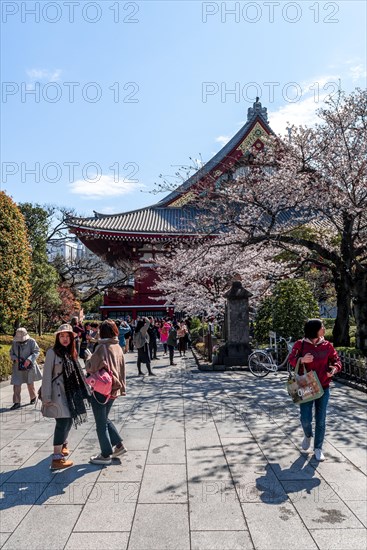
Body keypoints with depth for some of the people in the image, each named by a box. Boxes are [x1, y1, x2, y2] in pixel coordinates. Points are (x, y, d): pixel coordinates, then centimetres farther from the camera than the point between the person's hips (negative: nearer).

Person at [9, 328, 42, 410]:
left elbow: (36, 352, -11)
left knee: (30, 383, 11)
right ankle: (16, 402, 7)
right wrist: (15, 359, -12)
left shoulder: (31, 341, -10)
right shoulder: (14, 342, 1)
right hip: (18, 367, 2)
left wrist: (29, 360, -25)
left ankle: (33, 397, 34)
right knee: (16, 384, -2)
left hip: (29, 366, -2)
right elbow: (11, 353, 9)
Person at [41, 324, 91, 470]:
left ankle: (63, 444, 39)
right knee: (63, 421, -10)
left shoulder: (71, 353, 11)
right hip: (58, 393, -7)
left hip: (70, 393, 7)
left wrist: (81, 392, 14)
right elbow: (47, 375, -11)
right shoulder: (52, 352, -9)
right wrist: (46, 397, -14)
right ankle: (57, 459, -4)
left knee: (69, 420, 15)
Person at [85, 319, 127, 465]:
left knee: (101, 424, 8)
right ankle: (119, 445, 25)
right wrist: (122, 388, 17)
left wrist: (88, 357, 2)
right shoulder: (118, 347, 3)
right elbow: (122, 369, 9)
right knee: (105, 419, 25)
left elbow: (91, 368, -14)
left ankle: (106, 455, 18)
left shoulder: (102, 347, -18)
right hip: (113, 389, 7)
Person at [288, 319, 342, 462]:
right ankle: (308, 435, 33)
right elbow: (291, 359, -4)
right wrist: (301, 360, -24)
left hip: (323, 388, 2)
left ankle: (318, 448, 25)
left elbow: (336, 360, 6)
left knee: (321, 420, 8)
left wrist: (334, 368, -16)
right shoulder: (300, 344, -6)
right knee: (305, 419, -2)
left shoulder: (327, 345, 0)